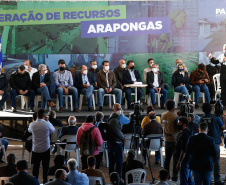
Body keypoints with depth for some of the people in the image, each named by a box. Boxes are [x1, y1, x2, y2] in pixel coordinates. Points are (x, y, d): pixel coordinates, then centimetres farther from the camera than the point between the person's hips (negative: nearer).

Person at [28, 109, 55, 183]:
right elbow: (53, 130, 4)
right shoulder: (47, 124, -16)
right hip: (45, 149, -1)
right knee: (45, 166, 10)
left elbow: (29, 130, 14)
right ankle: (45, 181, 15)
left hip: (35, 149, 1)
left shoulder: (32, 124, -10)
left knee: (35, 166, 10)